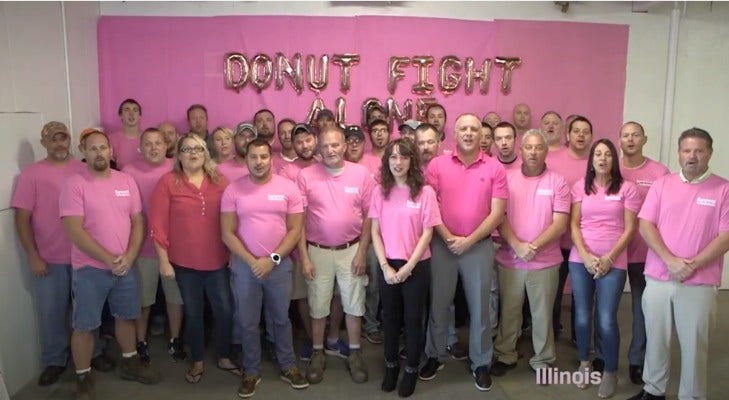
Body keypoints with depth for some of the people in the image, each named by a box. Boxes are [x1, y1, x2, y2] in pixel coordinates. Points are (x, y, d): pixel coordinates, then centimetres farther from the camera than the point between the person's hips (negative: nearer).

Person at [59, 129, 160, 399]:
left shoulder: (127, 181, 3)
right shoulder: (74, 184, -12)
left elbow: (138, 222, 4)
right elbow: (74, 231, -17)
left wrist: (129, 257, -9)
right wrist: (109, 259, -18)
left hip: (125, 266, 5)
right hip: (89, 269, -4)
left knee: (126, 316, 18)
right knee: (84, 325, 6)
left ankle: (130, 363, 37)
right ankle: (83, 378, 23)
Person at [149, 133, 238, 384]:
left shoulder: (219, 180, 3)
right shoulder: (168, 182, -4)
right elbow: (158, 223, -5)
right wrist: (163, 259, -8)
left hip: (218, 260, 2)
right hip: (184, 262, -2)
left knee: (225, 310, 7)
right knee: (193, 313, 13)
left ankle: (224, 358, 29)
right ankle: (197, 362, 31)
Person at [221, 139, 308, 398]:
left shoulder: (288, 187, -4)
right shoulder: (233, 190, -4)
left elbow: (295, 230, -4)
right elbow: (228, 234, -4)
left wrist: (273, 259, -12)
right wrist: (252, 261, -12)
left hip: (279, 265, 0)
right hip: (245, 265, 0)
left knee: (281, 319, 15)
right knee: (248, 323, 12)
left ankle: (288, 366, 32)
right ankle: (251, 371, 29)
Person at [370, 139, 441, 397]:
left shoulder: (425, 192, -8)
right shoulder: (380, 192, 0)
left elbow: (427, 234, -9)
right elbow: (375, 233, 0)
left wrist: (408, 267, -13)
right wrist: (385, 267, -9)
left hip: (416, 266, -2)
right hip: (388, 266, 3)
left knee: (413, 319, 8)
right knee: (390, 318, 15)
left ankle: (411, 371, 26)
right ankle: (391, 366, 33)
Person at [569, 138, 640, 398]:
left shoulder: (627, 188, 1)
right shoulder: (581, 187, 7)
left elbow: (629, 229, -1)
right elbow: (574, 224, 4)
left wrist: (609, 258, -10)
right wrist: (585, 255, -8)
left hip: (613, 262, -2)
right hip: (580, 260, 2)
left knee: (606, 321, -5)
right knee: (582, 317, 6)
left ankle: (610, 373, 15)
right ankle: (584, 363, 28)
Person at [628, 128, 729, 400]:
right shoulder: (662, 184, 6)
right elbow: (645, 225, -1)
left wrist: (692, 265, -15)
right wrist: (670, 260, -13)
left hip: (699, 284, -2)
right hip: (658, 279, 2)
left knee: (694, 345, 7)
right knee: (655, 339, 13)